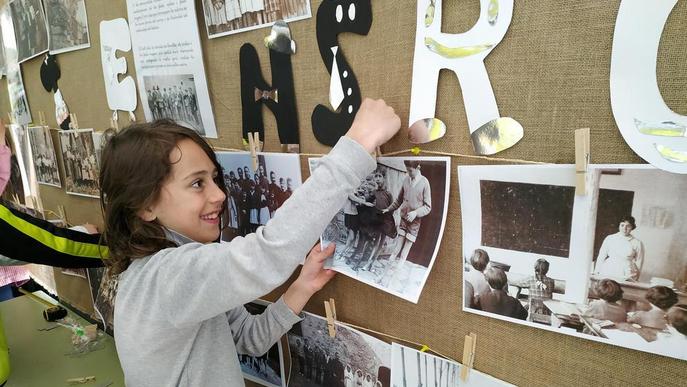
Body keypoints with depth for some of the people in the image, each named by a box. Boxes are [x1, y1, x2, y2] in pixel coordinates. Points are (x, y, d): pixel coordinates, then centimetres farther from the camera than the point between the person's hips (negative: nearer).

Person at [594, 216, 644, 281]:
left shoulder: (637, 243, 5)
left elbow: (639, 263, 10)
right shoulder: (609, 238, 6)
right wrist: (596, 273, 9)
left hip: (626, 276, -1)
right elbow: (601, 257, 11)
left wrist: (635, 280, 9)